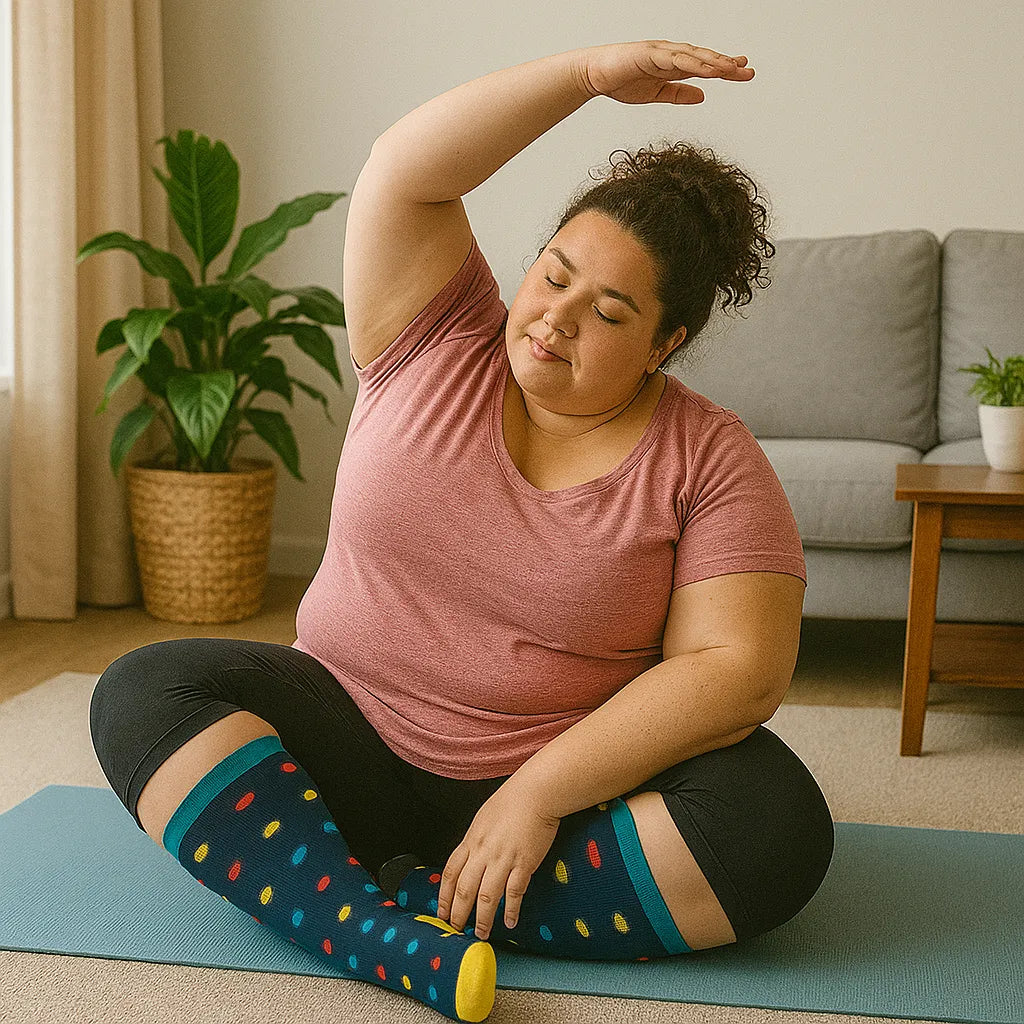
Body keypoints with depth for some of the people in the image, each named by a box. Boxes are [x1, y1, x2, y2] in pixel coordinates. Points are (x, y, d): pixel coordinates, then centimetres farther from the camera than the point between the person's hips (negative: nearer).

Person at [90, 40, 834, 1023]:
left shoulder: (711, 461, -6)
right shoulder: (436, 348, 1)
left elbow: (736, 671, -15)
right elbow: (403, 171, -12)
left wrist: (539, 792, -23)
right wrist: (590, 72, -19)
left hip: (575, 772, -1)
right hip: (352, 744, 2)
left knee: (777, 823, -29)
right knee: (146, 689, -21)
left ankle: (413, 903, -27)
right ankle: (381, 936, -36)